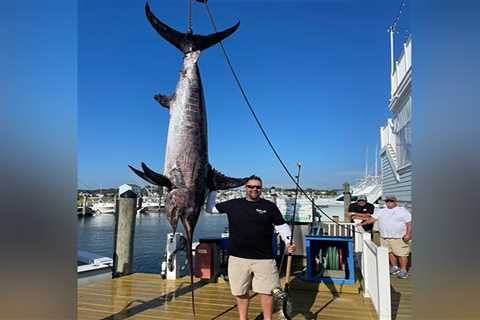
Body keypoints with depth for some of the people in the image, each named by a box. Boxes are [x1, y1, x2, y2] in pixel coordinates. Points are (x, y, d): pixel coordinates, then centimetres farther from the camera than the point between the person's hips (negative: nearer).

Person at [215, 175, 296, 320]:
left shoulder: (270, 206, 2)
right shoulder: (233, 204, 5)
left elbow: (282, 226, 3)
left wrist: (289, 243, -10)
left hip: (264, 258, -1)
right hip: (238, 257, 1)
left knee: (266, 290, 7)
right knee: (240, 291, 14)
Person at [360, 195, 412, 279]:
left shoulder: (403, 211, 1)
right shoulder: (381, 211, 13)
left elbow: (409, 223, -4)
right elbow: (372, 218, 9)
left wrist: (408, 234, -14)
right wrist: (363, 223, -1)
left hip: (400, 237, -4)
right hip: (385, 237, 5)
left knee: (402, 254, -3)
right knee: (390, 253, 10)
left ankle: (403, 270, 8)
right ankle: (394, 267, 26)